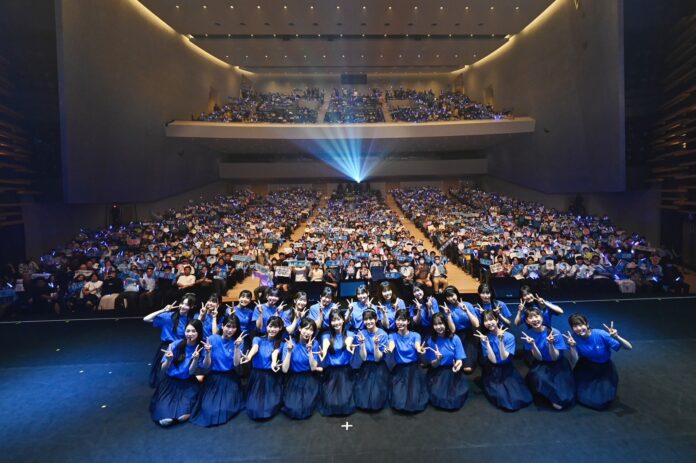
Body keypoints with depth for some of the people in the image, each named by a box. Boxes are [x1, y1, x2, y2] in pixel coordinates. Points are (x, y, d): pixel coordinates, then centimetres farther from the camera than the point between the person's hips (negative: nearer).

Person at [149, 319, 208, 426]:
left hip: (188, 383, 1)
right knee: (165, 420, -22)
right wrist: (169, 360, -26)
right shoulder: (175, 345, -12)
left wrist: (196, 359, -33)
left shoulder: (201, 348, -9)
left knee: (183, 416, -22)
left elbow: (191, 372, -14)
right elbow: (163, 369, -5)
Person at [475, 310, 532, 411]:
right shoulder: (485, 338, -7)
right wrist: (486, 342, -24)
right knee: (503, 399, -21)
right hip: (492, 372, -1)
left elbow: (504, 358, -16)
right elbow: (493, 360, -15)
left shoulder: (509, 337, -8)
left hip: (507, 370, 1)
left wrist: (501, 340, -24)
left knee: (521, 398, -15)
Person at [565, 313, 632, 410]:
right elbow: (574, 362, -21)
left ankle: (604, 386, 22)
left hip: (604, 368, -1)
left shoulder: (600, 334, -27)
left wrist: (616, 337, -44)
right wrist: (572, 346, -37)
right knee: (582, 397, -2)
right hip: (586, 367, 1)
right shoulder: (574, 338, -21)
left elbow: (629, 347, -24)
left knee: (602, 402, -8)